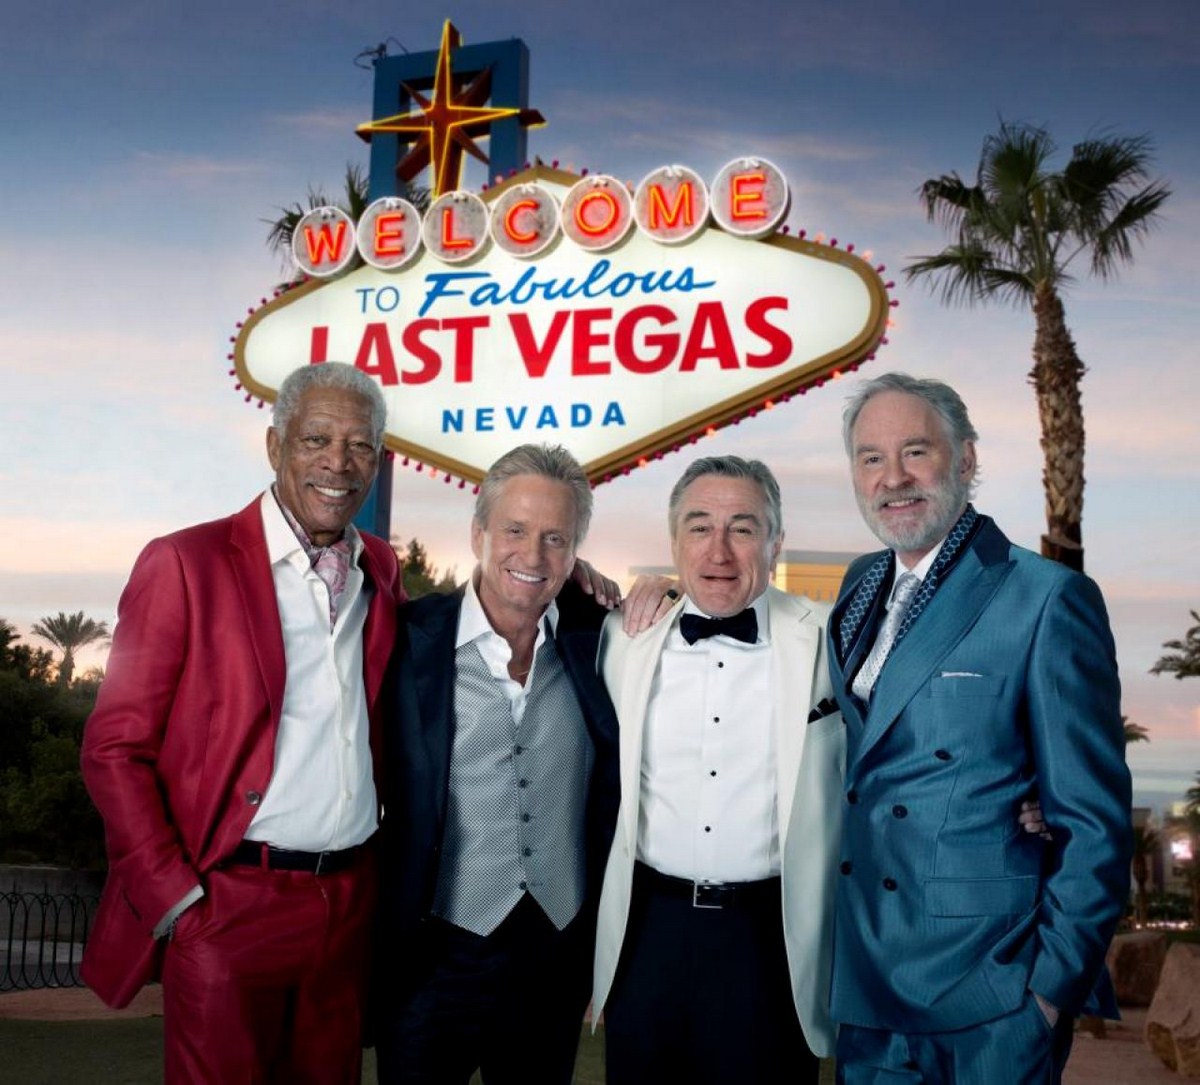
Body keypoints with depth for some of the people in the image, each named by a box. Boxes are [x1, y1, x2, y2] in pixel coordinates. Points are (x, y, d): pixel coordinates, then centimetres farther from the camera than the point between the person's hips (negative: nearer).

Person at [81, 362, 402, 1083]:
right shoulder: (186, 564, -7)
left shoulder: (381, 569, 8)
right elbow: (115, 749, -6)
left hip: (352, 903, 5)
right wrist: (176, 898, -12)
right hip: (229, 907, -4)